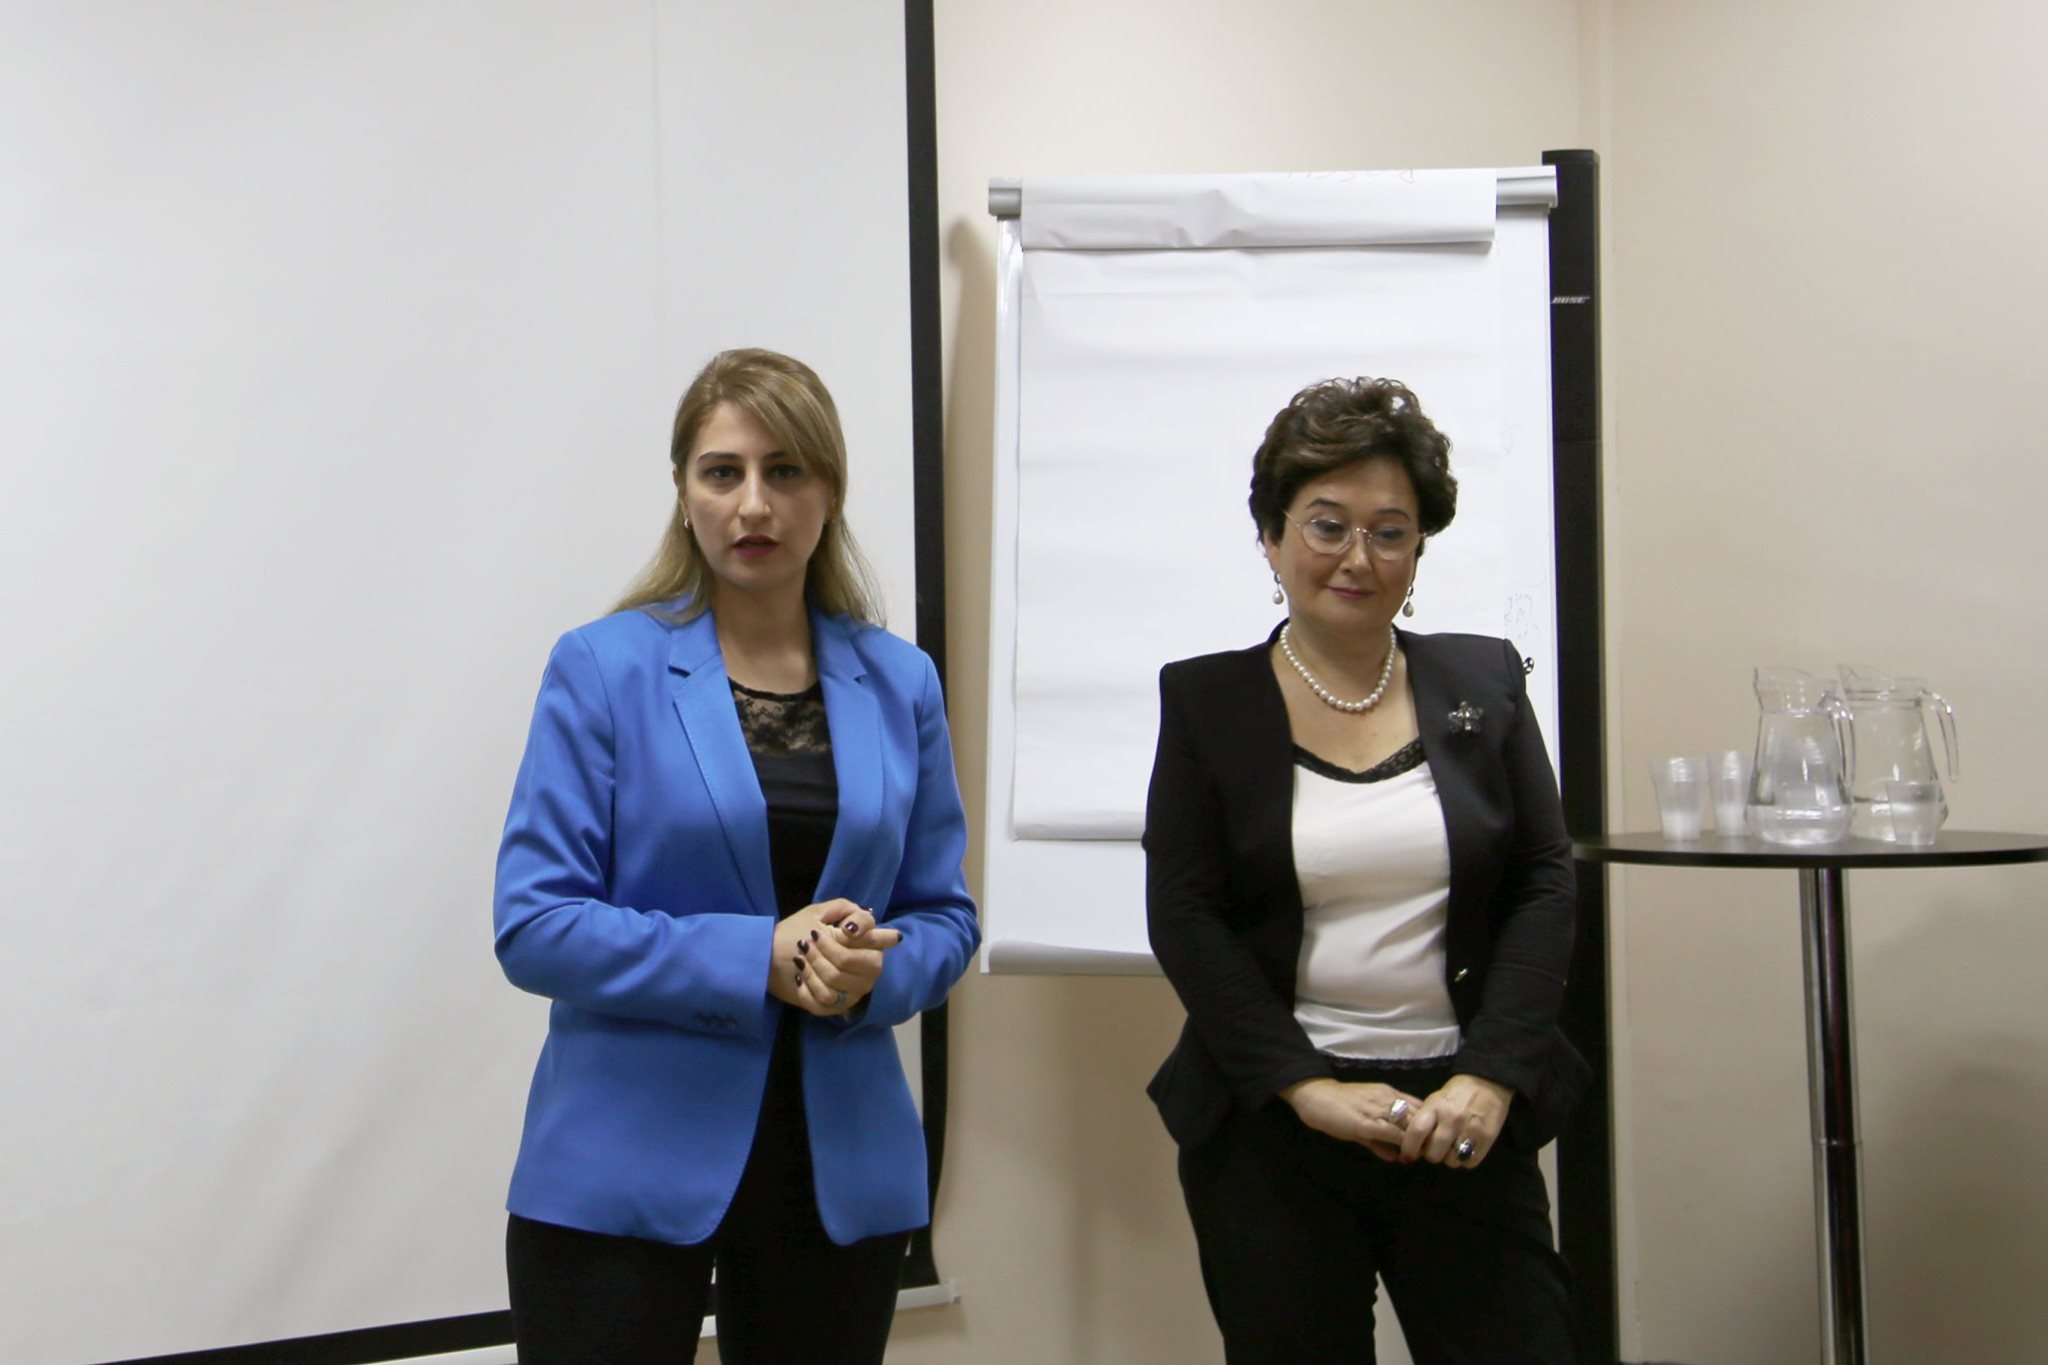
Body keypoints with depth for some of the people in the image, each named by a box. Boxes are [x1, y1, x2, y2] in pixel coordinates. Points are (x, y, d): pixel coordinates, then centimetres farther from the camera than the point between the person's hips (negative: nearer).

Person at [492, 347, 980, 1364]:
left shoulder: (899, 683, 4)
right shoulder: (604, 668, -6)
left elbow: (944, 915, 8)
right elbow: (533, 924, -10)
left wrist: (874, 970, -14)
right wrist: (755, 959, -19)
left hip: (840, 1167, 3)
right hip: (627, 1169, -3)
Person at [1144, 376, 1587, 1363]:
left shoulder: (1483, 681, 7)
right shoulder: (1206, 700, 2)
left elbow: (1545, 884, 4)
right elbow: (1183, 917, -3)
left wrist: (1492, 1075, -9)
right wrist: (1304, 1087, -12)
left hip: (1466, 1118, 1)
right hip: (1270, 1132, -1)